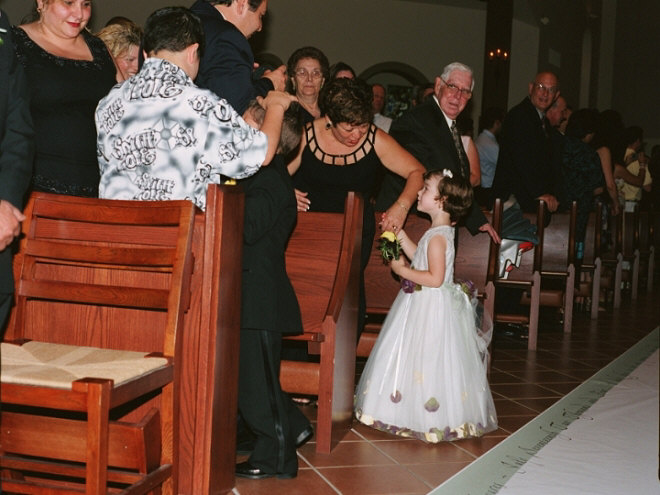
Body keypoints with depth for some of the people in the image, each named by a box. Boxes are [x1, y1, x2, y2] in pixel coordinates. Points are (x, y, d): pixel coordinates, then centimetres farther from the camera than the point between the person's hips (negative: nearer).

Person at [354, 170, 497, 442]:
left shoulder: (437, 237, -23)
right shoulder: (440, 232, 7)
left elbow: (435, 278, -27)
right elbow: (419, 257, 17)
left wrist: (403, 270, -20)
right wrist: (399, 233, 14)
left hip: (432, 308, -10)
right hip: (422, 305, 10)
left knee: (427, 358, -1)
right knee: (419, 358, 18)